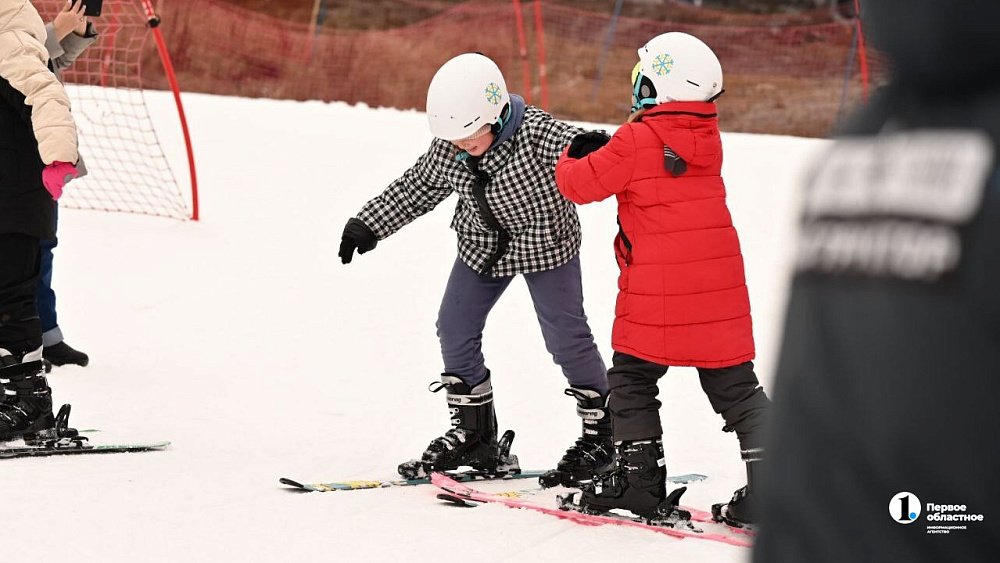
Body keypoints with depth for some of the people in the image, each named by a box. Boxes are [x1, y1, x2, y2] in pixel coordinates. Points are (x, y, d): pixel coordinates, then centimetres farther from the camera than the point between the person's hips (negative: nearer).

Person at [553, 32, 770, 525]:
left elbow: (580, 183, -4)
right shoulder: (708, 138, 8)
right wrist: (607, 150, 17)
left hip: (657, 294, -5)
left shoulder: (636, 142, -12)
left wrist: (575, 156, 16)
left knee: (631, 378, 12)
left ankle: (639, 477, 9)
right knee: (736, 388, 9)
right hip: (720, 291, 5)